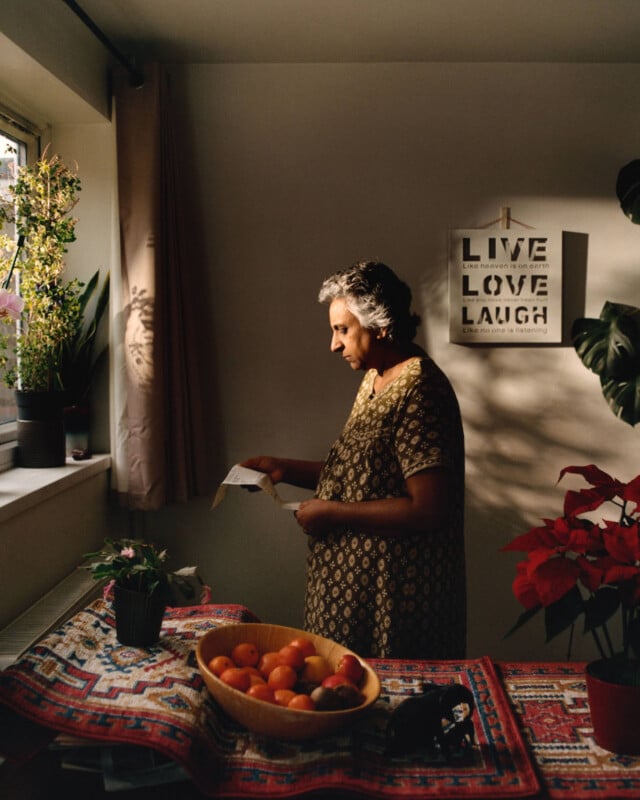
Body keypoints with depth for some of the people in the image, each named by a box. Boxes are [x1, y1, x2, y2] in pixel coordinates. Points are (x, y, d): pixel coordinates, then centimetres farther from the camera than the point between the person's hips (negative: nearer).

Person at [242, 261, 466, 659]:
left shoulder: (419, 391, -21)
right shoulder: (375, 379, 9)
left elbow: (428, 509, -26)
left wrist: (333, 514, -20)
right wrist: (285, 469, 6)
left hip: (396, 596, -9)